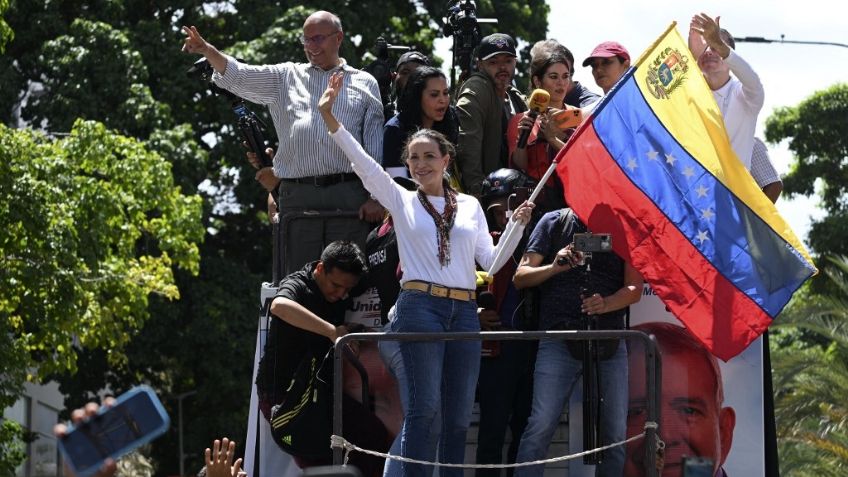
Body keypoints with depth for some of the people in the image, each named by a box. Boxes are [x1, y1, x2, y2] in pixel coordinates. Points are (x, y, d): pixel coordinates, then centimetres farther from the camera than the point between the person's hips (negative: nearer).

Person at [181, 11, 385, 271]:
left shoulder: (365, 84, 15)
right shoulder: (286, 77, 19)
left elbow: (376, 147, 9)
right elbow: (238, 76, 6)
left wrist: (376, 197, -1)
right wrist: (207, 50, -13)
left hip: (348, 195, -1)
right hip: (297, 197, 1)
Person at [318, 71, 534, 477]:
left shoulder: (470, 206, 15)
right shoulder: (401, 201, 9)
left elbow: (490, 260, 13)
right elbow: (363, 163, -2)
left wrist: (515, 226, 0)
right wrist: (329, 117, -12)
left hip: (463, 310, 3)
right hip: (420, 306, -3)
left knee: (459, 414, 3)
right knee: (425, 406, -14)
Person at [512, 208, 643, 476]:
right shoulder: (554, 222, 10)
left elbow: (634, 289, 5)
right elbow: (521, 278, 7)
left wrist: (605, 304, -16)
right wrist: (554, 267, -14)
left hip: (610, 342, 2)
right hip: (559, 337, -2)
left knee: (615, 432, -1)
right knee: (541, 425, -14)